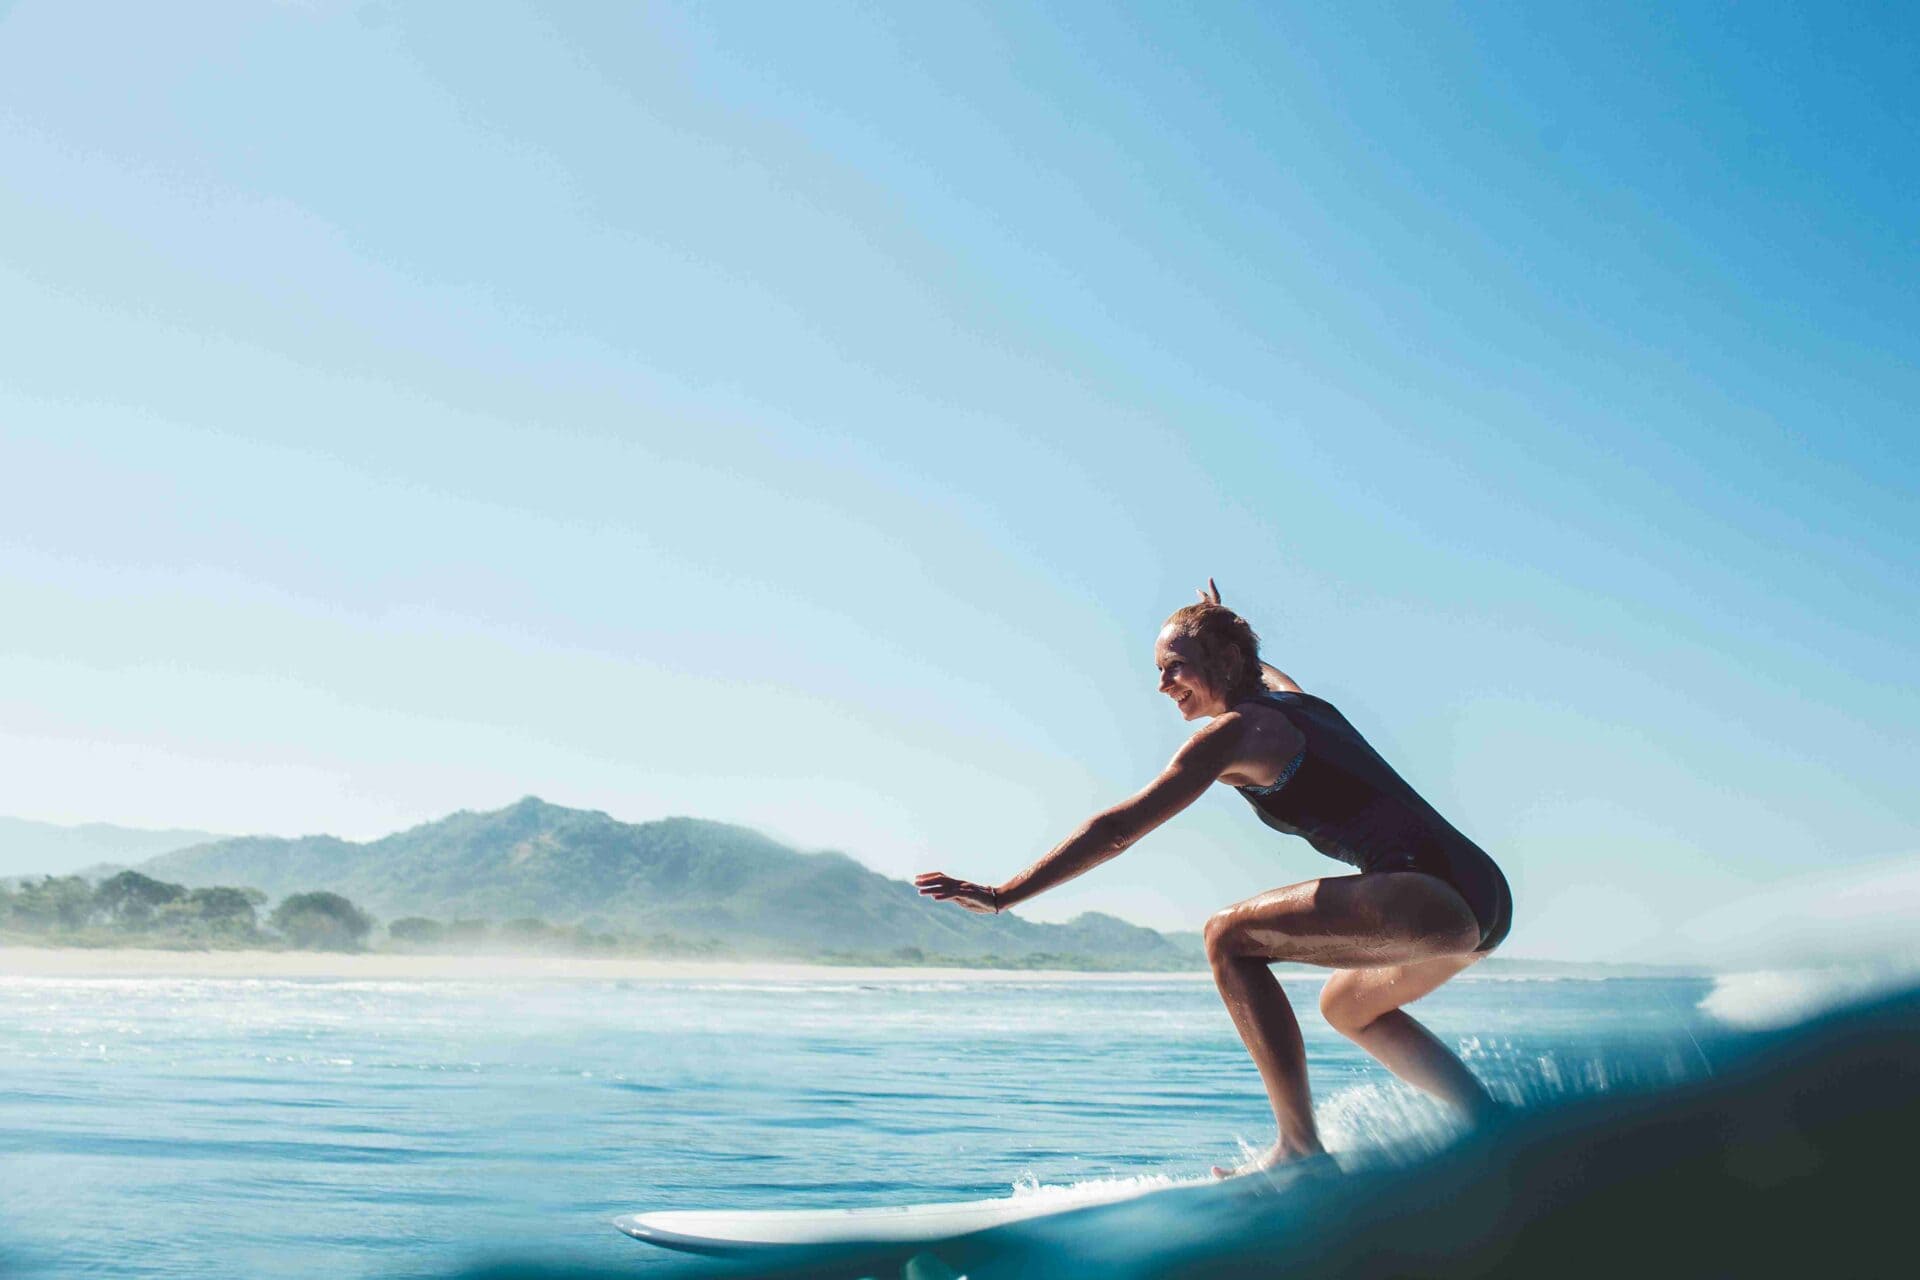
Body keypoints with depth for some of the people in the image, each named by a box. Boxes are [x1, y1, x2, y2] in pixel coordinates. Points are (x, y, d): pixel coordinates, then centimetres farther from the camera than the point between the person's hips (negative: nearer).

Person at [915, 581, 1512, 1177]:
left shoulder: (1233, 730, -3)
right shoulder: (1294, 699, 21)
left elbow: (1117, 830, -7)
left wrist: (1002, 895, -6)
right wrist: (1219, 622, 67)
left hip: (1433, 894, -10)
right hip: (1484, 901, 10)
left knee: (1229, 936, -10)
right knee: (1346, 1005, 30)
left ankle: (1301, 1149, -14)